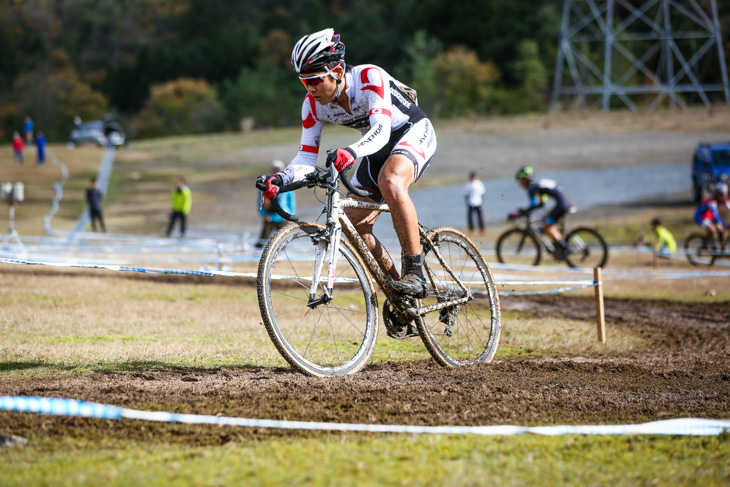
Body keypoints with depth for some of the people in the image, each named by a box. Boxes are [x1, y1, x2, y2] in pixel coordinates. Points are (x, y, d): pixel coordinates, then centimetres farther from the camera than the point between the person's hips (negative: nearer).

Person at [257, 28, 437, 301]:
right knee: (355, 226, -6)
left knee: (390, 182, -38)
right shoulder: (313, 105, -13)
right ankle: (396, 287, 9)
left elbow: (381, 130, -43)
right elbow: (307, 157, -10)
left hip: (413, 133, -7)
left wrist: (351, 152, -63)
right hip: (378, 149, 7)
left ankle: (415, 271, -31)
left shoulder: (369, 77, -31)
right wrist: (280, 180, -31)